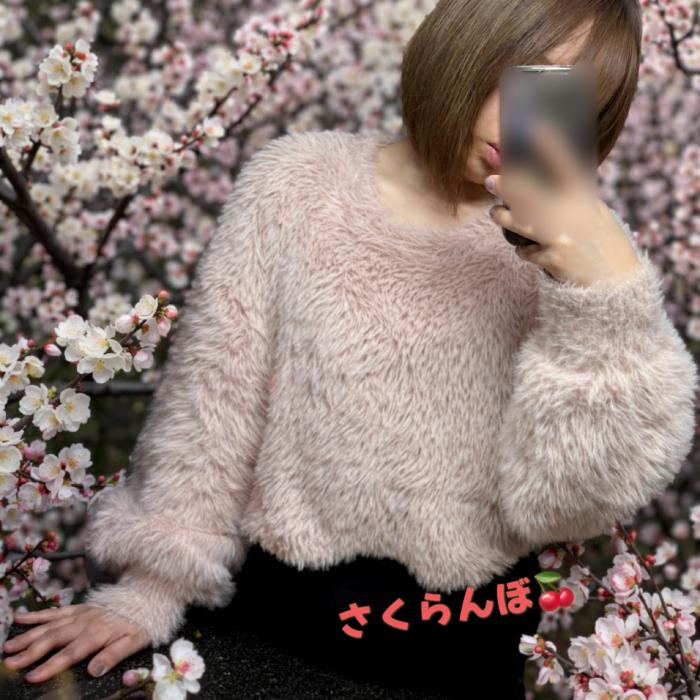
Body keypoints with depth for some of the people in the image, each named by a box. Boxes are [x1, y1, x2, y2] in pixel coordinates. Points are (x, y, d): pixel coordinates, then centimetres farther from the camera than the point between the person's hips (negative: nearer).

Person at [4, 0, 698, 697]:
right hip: (277, 607, 0)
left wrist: (607, 284, -28)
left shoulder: (570, 247, -8)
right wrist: (147, 592, -6)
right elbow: (212, 396, -5)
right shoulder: (298, 183, -8)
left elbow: (567, 503, -17)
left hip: (469, 639, 0)